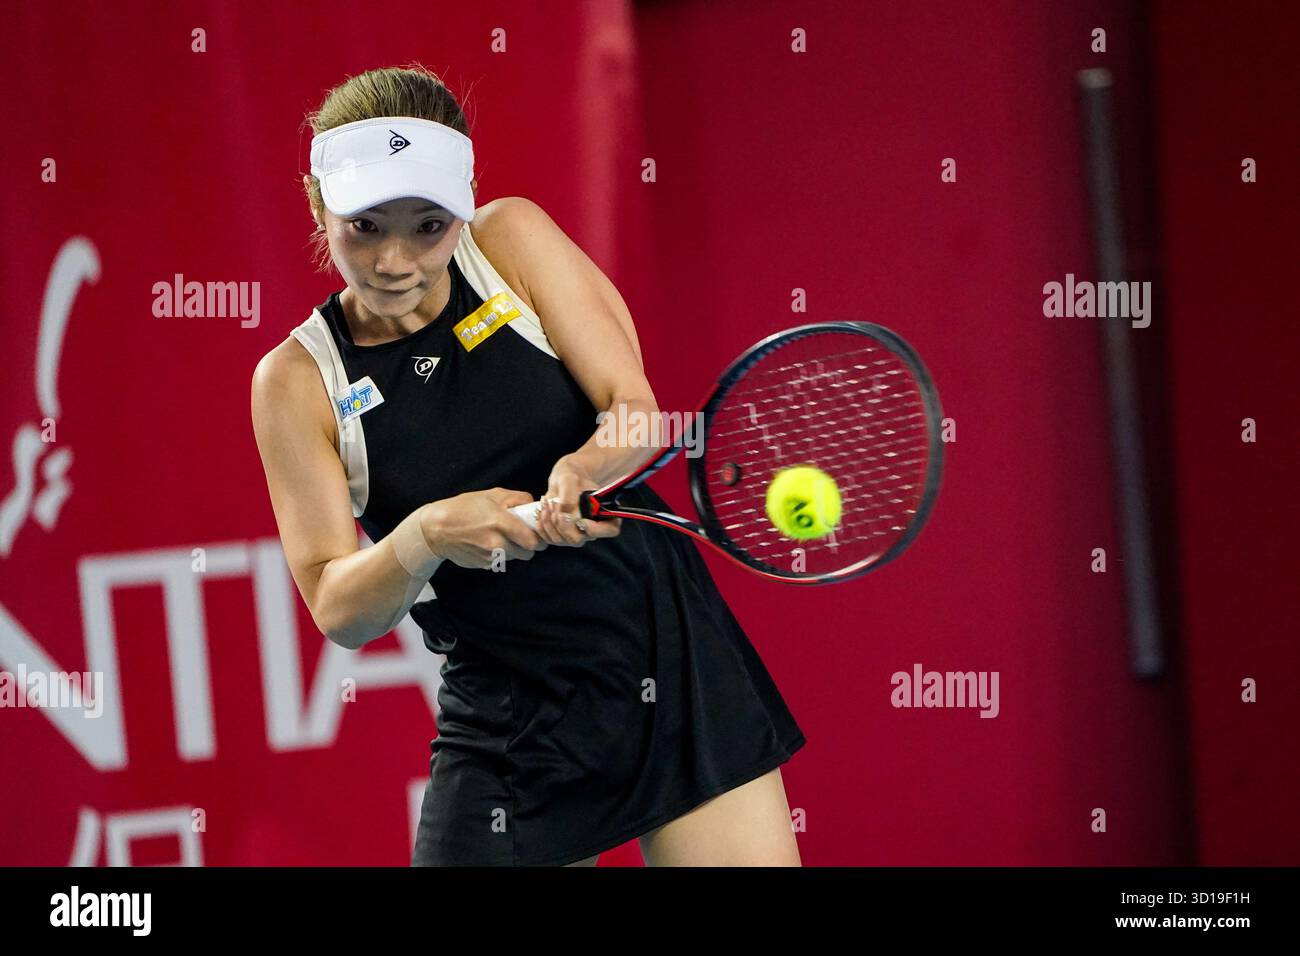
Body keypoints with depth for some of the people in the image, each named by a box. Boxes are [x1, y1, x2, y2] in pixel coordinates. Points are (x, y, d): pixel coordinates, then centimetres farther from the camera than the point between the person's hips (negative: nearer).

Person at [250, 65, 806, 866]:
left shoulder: (512, 241, -2)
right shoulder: (298, 380, -4)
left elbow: (635, 408, -8)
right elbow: (336, 610, -9)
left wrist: (585, 470, -30)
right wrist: (422, 537, -29)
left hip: (677, 655, 0)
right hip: (510, 724, 0)